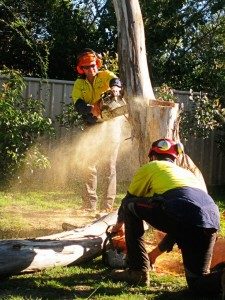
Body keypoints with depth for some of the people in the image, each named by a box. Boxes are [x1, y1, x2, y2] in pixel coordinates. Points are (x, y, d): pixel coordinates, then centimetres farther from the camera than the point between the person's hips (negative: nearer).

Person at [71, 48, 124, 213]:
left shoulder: (105, 75, -2)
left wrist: (115, 87, -50)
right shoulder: (79, 84, 5)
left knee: (109, 165, -4)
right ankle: (89, 205, 7)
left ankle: (107, 205, -4)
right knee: (89, 165, 2)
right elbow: (78, 105, -10)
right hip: (92, 126, 4)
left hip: (111, 124, -3)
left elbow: (115, 80, -25)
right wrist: (91, 109, -31)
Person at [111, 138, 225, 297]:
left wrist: (119, 223, 57)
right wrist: (158, 251, 53)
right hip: (212, 219, 6)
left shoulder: (151, 167, 26)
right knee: (198, 283, 18)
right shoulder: (188, 173, 40)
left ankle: (138, 271, 16)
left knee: (130, 206, 18)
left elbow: (128, 200, 36)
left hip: (180, 211, -6)